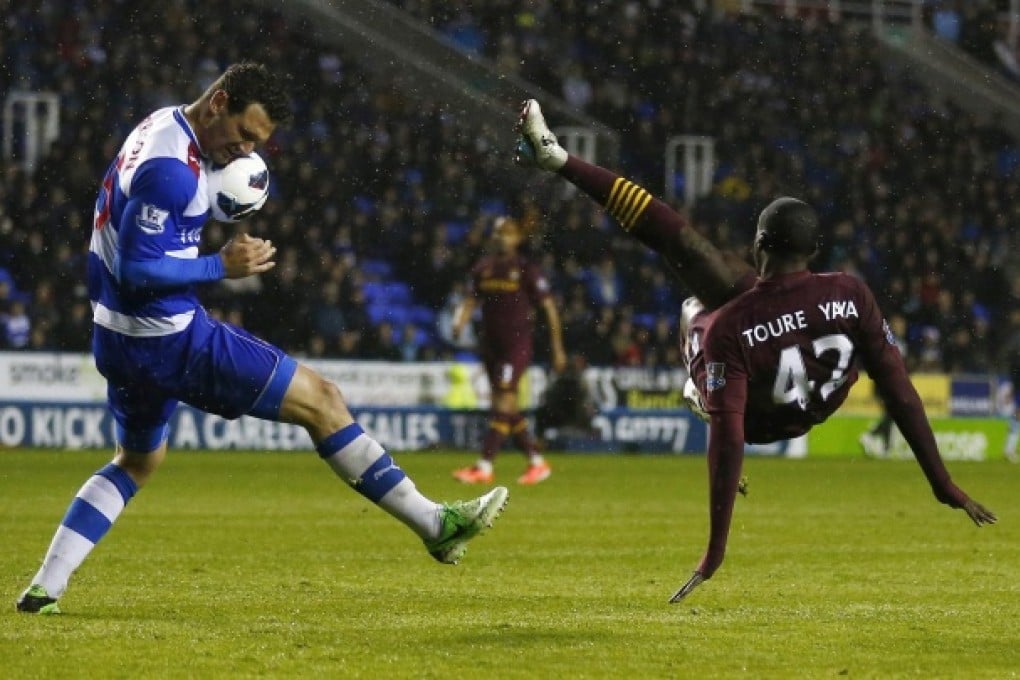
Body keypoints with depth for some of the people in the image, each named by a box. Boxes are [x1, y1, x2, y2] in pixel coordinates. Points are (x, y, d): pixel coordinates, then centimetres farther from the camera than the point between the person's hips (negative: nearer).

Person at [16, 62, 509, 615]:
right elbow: (136, 270, -26)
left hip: (118, 337, 10)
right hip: (171, 339, -10)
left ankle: (44, 587, 20)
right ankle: (435, 524, 1)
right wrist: (222, 266, -19)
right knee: (319, 399, -3)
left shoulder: (166, 125, 8)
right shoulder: (171, 170, -24)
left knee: (138, 460, 29)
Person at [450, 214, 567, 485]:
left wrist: (558, 350, -2)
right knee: (510, 410, 10)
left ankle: (485, 467, -17)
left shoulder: (526, 270, -7)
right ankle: (538, 463, 22)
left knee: (504, 403, -13)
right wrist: (460, 323, -11)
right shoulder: (483, 267, 7)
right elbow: (470, 300, 11)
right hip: (490, 343, 6)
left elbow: (549, 308, -3)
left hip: (517, 343, -6)